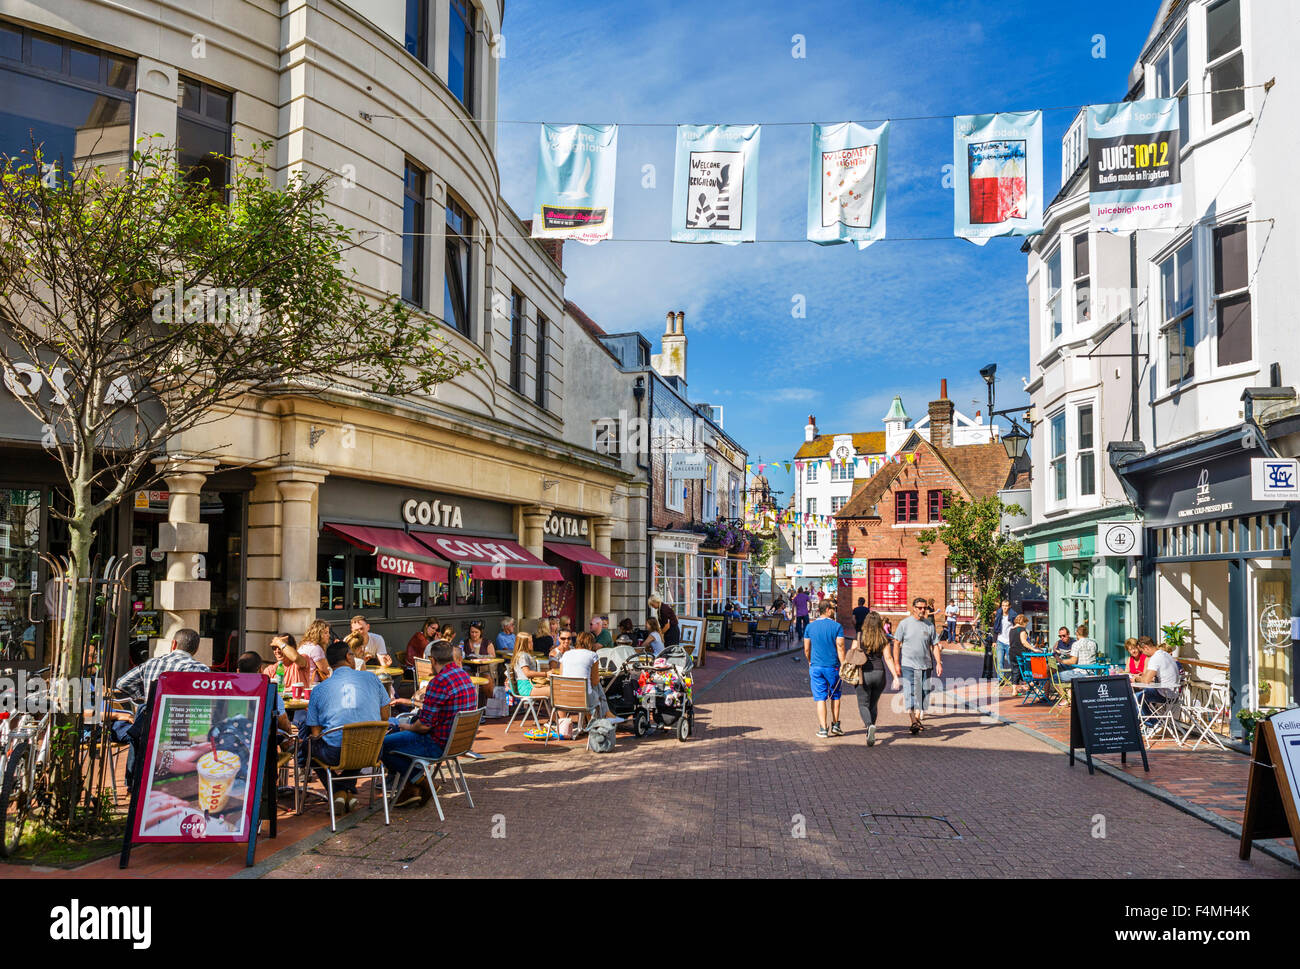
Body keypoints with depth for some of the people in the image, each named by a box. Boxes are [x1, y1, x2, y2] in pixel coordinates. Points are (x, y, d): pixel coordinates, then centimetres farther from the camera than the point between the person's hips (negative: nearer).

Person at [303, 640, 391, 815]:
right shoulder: (371, 678, 5)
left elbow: (316, 733, 6)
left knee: (306, 744, 28)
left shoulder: (318, 690, 3)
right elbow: (385, 716, 10)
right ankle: (349, 791, 24)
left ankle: (339, 792, 17)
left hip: (335, 754, -2)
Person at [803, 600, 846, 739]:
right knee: (835, 696, 17)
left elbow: (806, 649, 8)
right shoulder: (837, 626, -6)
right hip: (833, 666, -1)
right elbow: (840, 648, -10)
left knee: (820, 698, 4)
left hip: (816, 667, 2)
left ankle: (823, 729, 1)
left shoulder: (810, 626, 2)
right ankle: (835, 725, 19)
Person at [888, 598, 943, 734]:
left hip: (925, 665, 3)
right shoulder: (904, 624, 0)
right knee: (910, 692, -12)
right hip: (908, 665, -3)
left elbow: (935, 645, 11)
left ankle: (919, 718, 24)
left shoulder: (929, 625, 9)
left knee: (923, 693, 8)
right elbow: (896, 644, 0)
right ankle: (914, 722, -16)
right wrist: (896, 663, -6)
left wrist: (938, 663, 1)